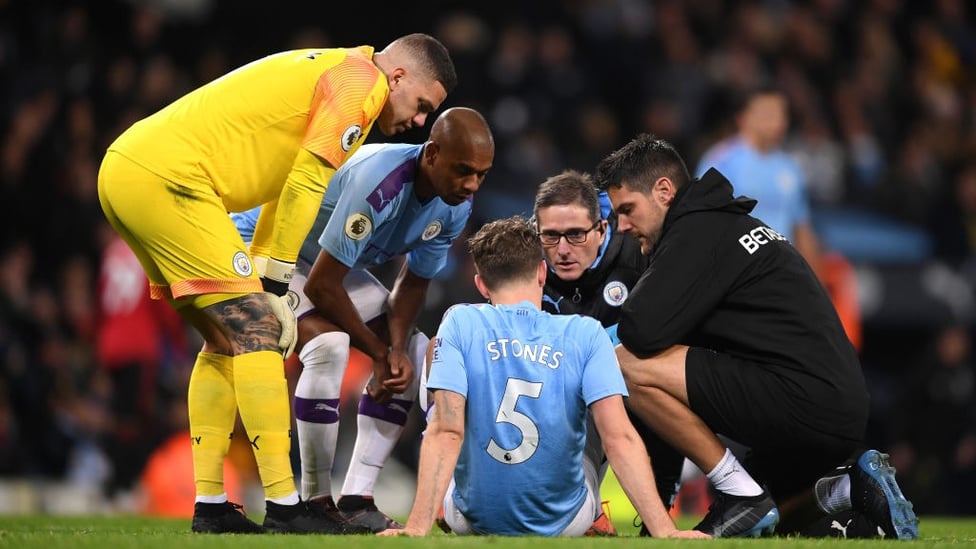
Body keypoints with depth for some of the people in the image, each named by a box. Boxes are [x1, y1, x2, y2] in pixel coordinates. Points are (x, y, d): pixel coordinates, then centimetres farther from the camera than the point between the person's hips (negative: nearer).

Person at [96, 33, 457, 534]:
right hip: (167, 180, -10)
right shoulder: (359, 80, -6)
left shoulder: (328, 72, 25)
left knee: (226, 342, 15)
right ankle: (283, 507, -10)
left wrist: (262, 281, 17)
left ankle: (209, 506, 14)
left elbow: (285, 187, 24)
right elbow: (306, 184, -11)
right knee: (256, 333, -8)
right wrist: (274, 284, -6)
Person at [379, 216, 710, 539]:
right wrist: (663, 529, -18)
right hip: (566, 522, 1)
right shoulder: (587, 335, -8)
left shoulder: (460, 323, -8)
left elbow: (446, 433, -18)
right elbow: (619, 438, -16)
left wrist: (416, 527, -22)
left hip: (474, 518, -1)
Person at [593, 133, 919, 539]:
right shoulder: (728, 223, 23)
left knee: (628, 364, -13)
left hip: (803, 404, -10)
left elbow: (641, 332, -16)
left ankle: (742, 494, -8)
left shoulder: (698, 231, -7)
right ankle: (853, 490, 8)